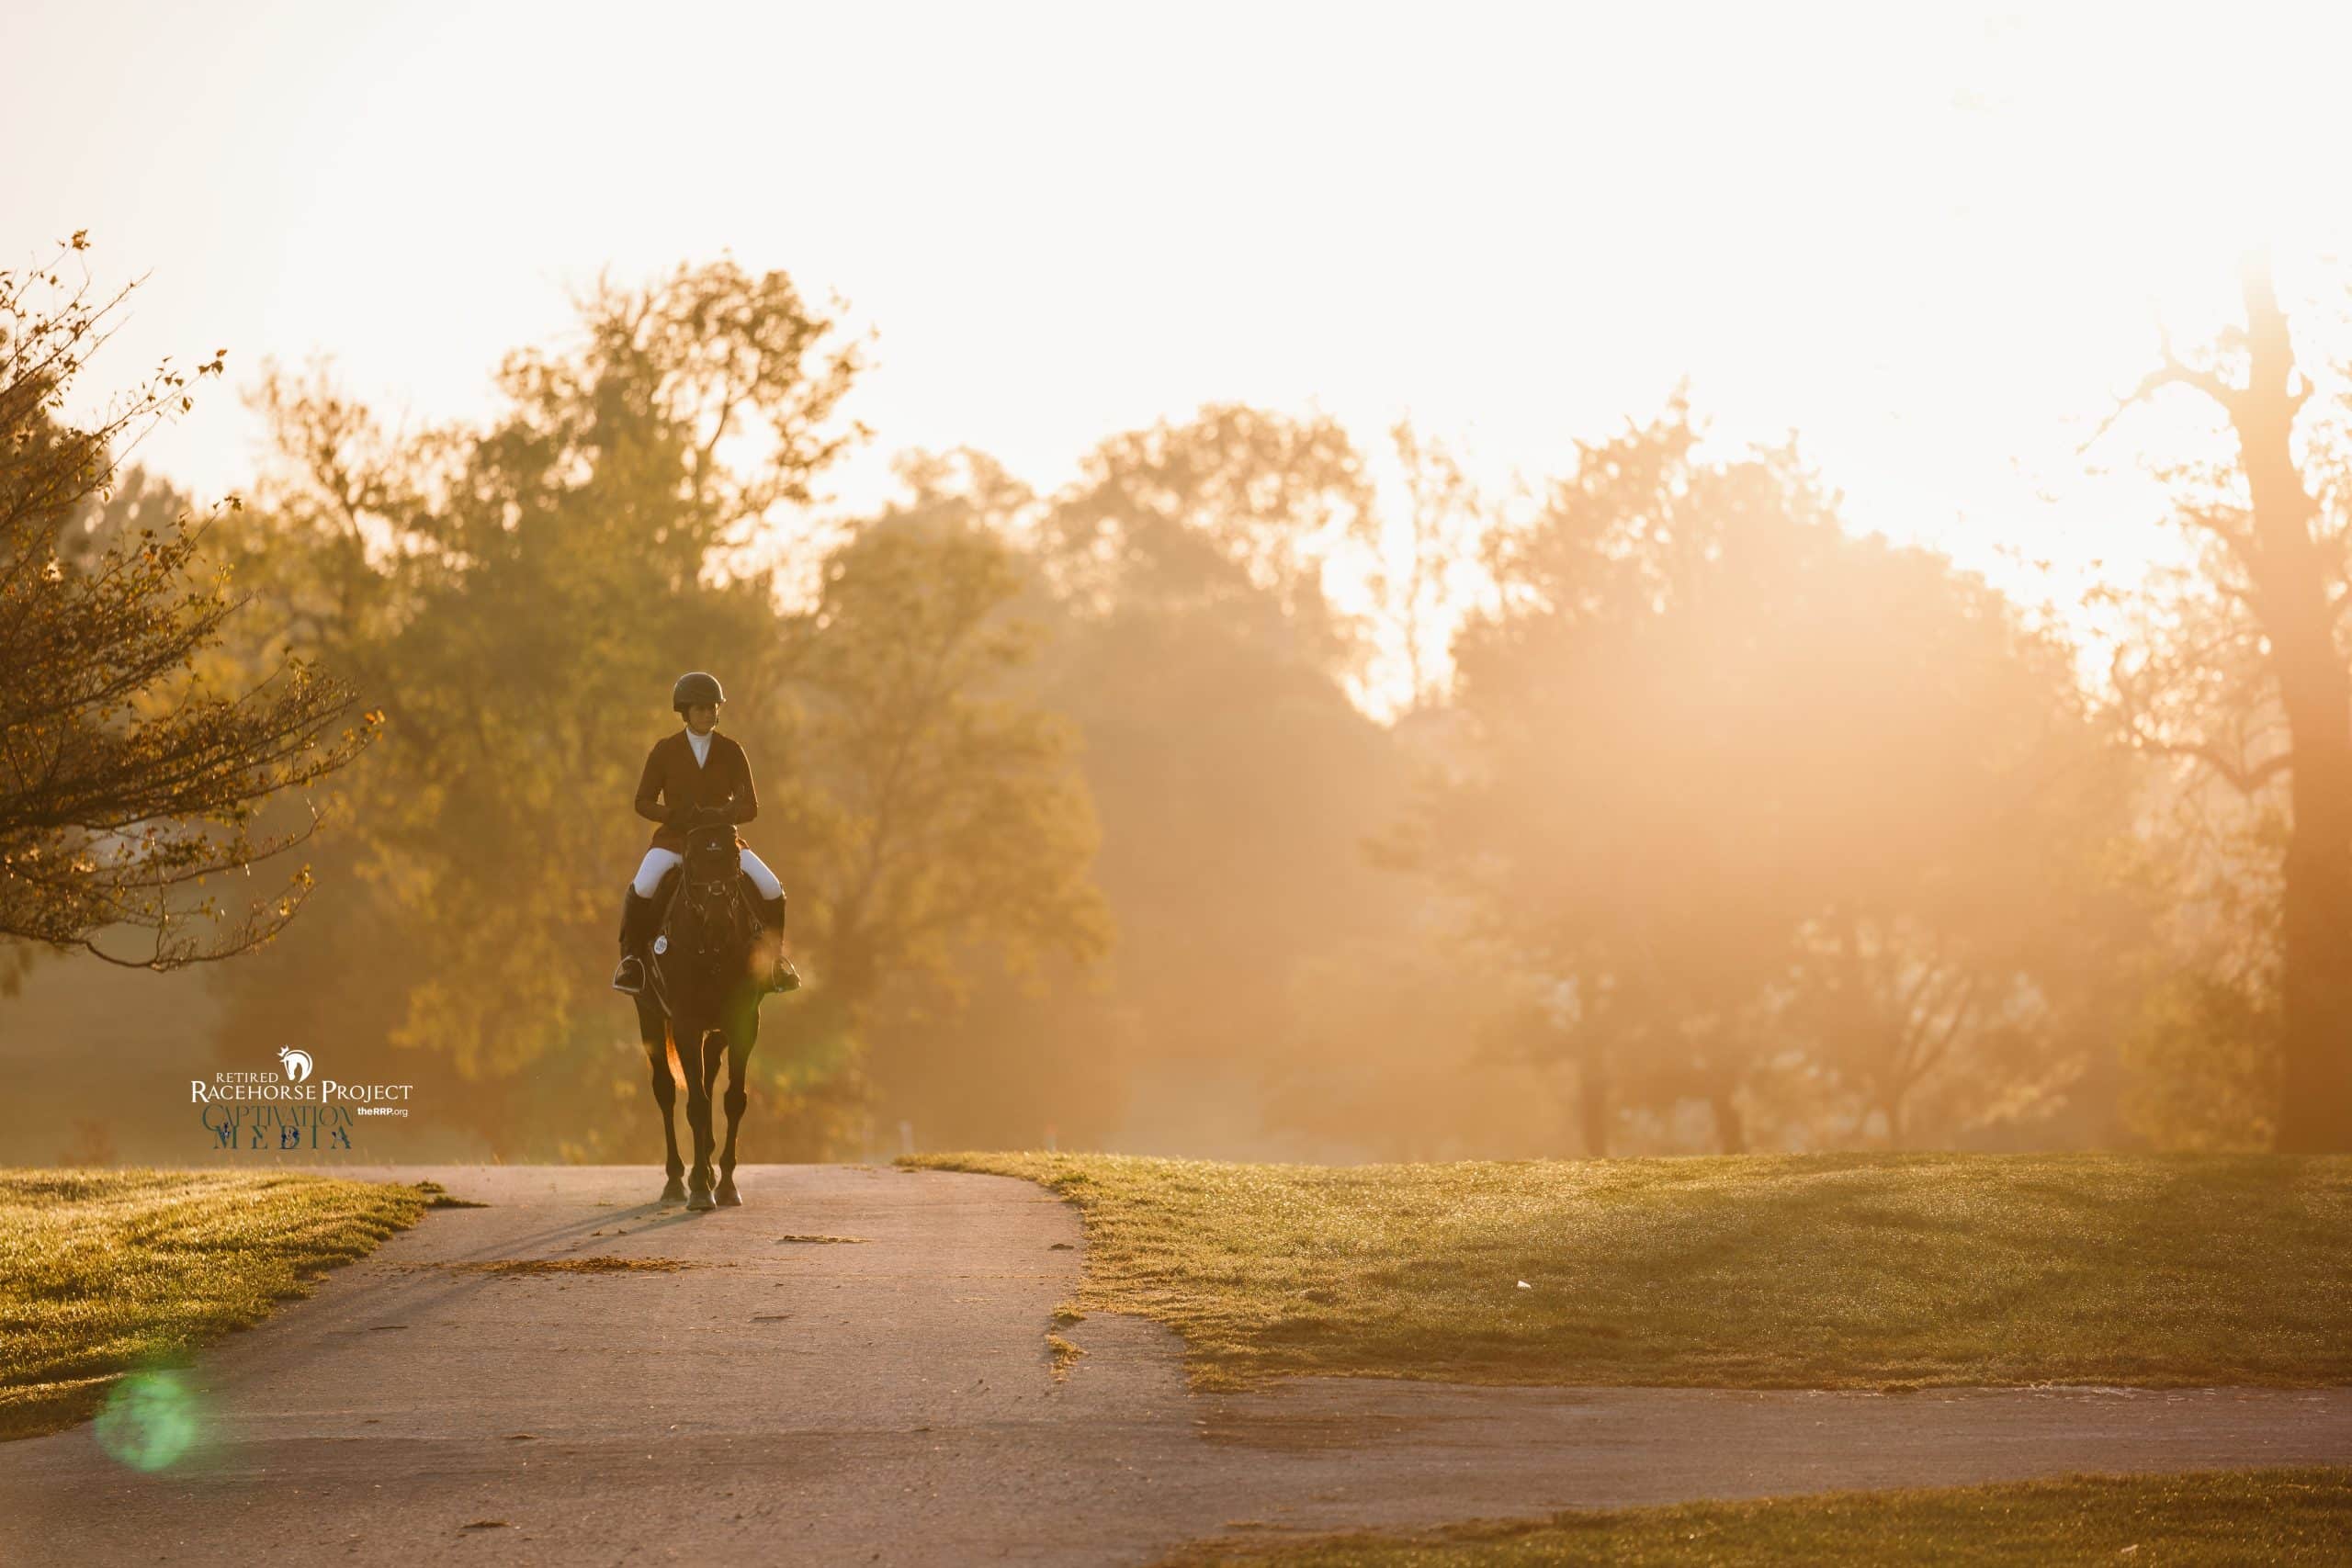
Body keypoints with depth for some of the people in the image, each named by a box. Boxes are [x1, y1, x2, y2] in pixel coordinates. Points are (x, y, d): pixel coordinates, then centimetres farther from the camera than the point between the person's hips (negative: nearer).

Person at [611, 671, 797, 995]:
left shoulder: (731, 751, 3)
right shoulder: (665, 751, 0)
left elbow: (750, 805, 2)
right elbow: (643, 802, 2)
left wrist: (724, 815, -20)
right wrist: (677, 815, -16)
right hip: (674, 838, -1)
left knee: (772, 889, -18)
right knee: (641, 888, -31)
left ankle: (775, 959, 5)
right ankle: (631, 957, -12)